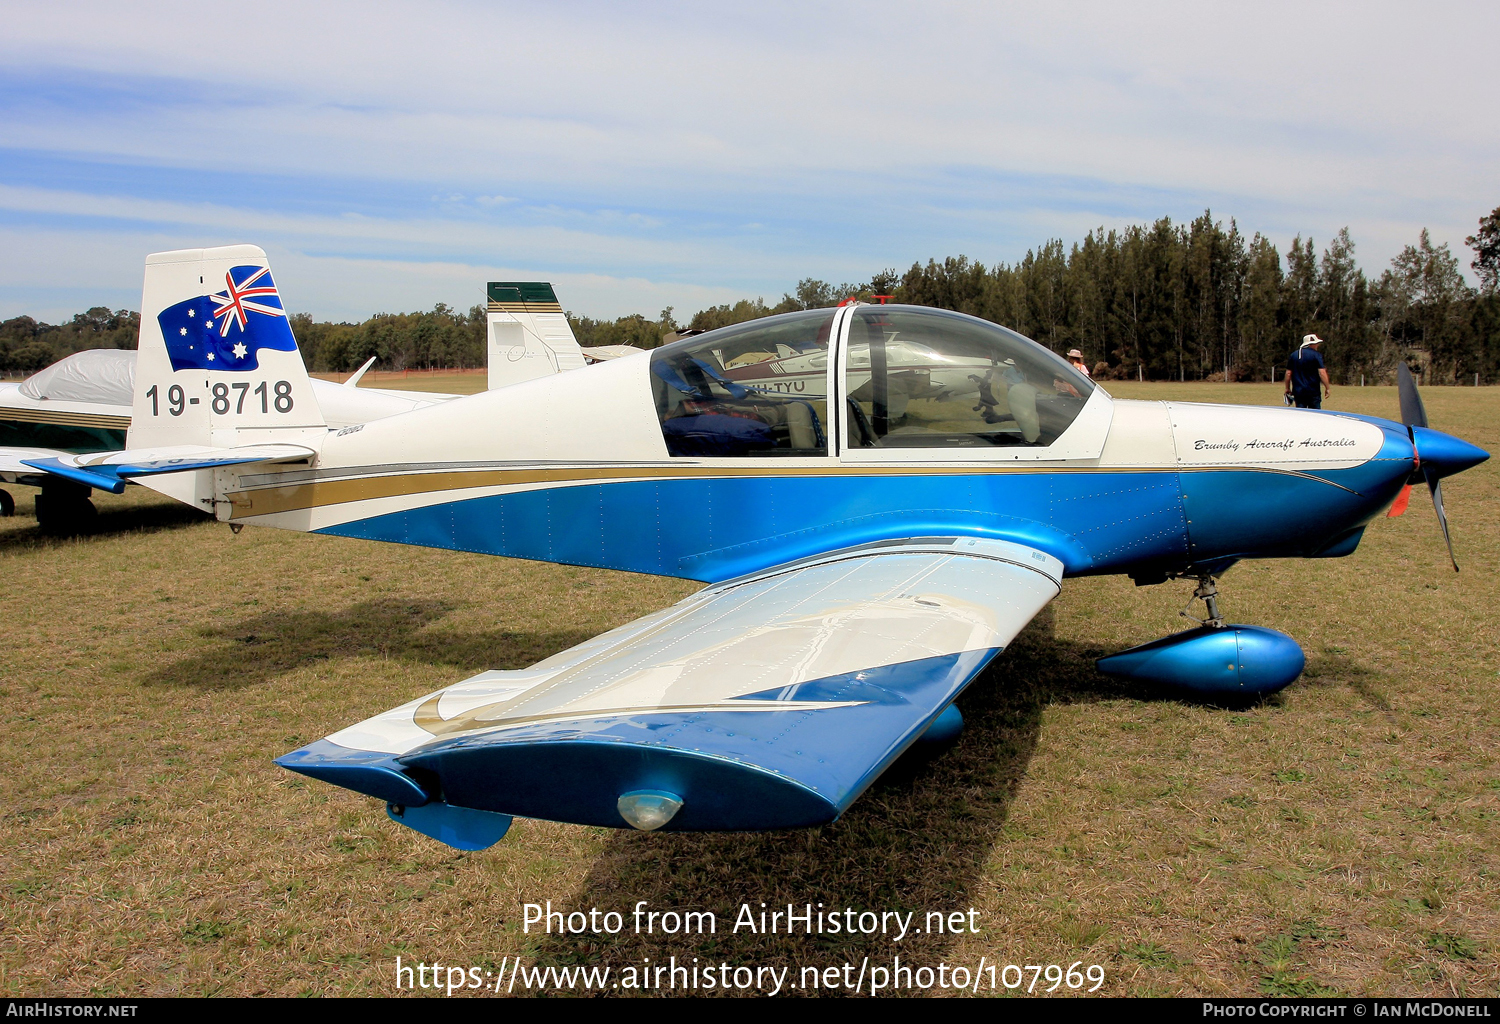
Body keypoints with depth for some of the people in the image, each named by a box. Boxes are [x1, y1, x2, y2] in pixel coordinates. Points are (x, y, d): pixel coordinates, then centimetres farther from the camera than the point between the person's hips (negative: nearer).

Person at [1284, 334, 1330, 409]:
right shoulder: (1316, 355, -6)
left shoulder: (1293, 355, 9)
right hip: (1313, 392, -4)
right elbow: (1322, 372, -13)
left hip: (1298, 391, 4)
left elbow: (1288, 373, 9)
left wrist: (1288, 388, 16)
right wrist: (1327, 388, -8)